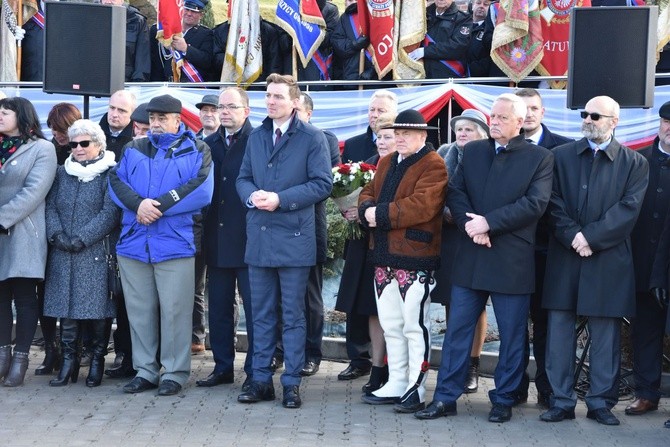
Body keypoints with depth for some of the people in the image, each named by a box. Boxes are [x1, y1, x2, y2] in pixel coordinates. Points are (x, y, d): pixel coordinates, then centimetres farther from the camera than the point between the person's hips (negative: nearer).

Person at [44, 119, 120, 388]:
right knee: (65, 306, 2)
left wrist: (82, 238, -15)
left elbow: (110, 213, -9)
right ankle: (68, 361, 8)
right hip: (63, 254, 4)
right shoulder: (62, 173, 16)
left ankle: (97, 361, 7)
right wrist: (57, 234, -9)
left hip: (96, 252, -4)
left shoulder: (110, 173, 0)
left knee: (96, 307, -4)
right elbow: (51, 206, 9)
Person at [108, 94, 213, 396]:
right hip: (133, 242, 4)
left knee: (174, 310, -3)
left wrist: (158, 206, -16)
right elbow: (116, 181, 4)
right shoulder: (134, 149, 17)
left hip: (176, 243, -4)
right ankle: (145, 371, 17)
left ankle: (174, 372, 7)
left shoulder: (197, 151, 4)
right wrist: (139, 204, -15)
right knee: (139, 309, 8)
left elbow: (201, 190, -10)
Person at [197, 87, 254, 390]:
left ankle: (256, 371, 7)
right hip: (217, 238, 6)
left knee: (253, 306, 1)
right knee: (219, 307, 12)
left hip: (247, 238, -6)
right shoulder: (209, 144, 12)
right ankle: (223, 366, 22)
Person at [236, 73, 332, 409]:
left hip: (294, 239, -5)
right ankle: (261, 381, 16)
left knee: (293, 316, 2)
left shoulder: (312, 138, -3)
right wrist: (252, 195, -8)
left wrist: (281, 199, -16)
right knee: (261, 315, 10)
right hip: (259, 238, 5)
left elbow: (323, 183, -8)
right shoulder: (256, 137, 14)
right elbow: (243, 178, 16)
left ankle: (292, 383, 8)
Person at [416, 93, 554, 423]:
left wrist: (488, 223, -17)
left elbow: (535, 204, -12)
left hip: (512, 260, -3)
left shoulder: (539, 158, -1)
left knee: (512, 334, 5)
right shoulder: (472, 151, 11)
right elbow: (455, 192, 5)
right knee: (457, 330, 5)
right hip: (470, 258, 3)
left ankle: (503, 400, 16)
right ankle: (445, 398, 11)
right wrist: (470, 225, -13)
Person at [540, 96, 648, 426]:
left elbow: (628, 209, -6)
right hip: (564, 256, 2)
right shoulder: (561, 156, 10)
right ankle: (561, 401, 9)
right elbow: (554, 203, 2)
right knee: (559, 330, 2)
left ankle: (601, 402, 12)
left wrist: (591, 237, -14)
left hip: (608, 259, -2)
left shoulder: (634, 163, 5)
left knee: (605, 333, 3)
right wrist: (572, 237, -12)